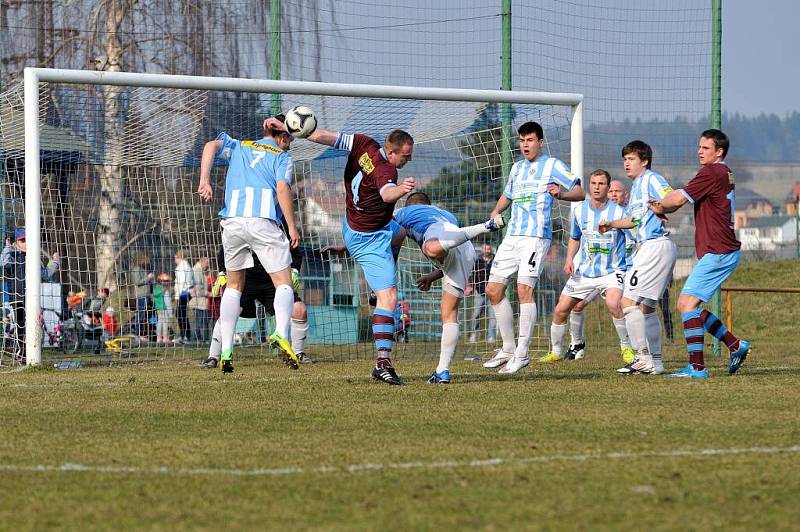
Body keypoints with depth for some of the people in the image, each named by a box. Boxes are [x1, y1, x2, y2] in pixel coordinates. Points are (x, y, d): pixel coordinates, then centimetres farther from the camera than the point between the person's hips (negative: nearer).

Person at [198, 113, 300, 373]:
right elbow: (283, 188, -3)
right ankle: (281, 334, -26)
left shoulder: (238, 147, 24)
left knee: (234, 286, 16)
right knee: (284, 283, 2)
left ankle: (225, 352, 5)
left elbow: (211, 146, 5)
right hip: (263, 222, -3)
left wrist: (204, 181, -3)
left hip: (232, 222, 4)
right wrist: (292, 227, -2)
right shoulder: (282, 157, 13)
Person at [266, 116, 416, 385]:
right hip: (369, 239, -9)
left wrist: (286, 128, -5)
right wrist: (401, 189, -78)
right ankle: (383, 362, -22)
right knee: (388, 297, -15)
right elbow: (387, 193, -56)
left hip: (352, 226, 9)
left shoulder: (364, 145, -14)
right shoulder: (385, 170, -34)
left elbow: (322, 136, -12)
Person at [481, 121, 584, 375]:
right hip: (512, 236, 7)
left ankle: (522, 353, -15)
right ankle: (508, 348, 14)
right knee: (493, 290, 3)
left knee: (524, 288, -18)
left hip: (536, 236, -7)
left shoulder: (552, 165, 0)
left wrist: (560, 193, -22)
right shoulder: (517, 167, 20)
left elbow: (580, 192, -4)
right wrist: (495, 212, 19)